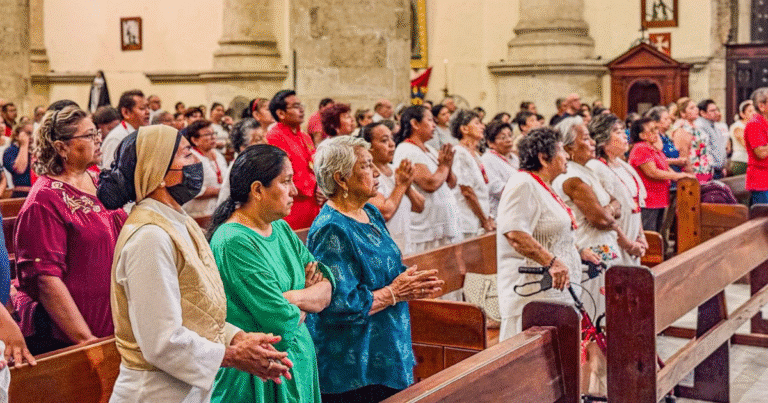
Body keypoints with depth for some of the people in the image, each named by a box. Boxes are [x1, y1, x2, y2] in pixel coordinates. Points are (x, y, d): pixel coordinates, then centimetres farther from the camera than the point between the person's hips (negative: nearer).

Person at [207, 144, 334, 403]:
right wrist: (302, 310, -4)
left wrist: (293, 297, -15)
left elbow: (327, 287, 3)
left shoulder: (281, 228, 8)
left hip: (299, 360, 8)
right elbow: (283, 324, -24)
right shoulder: (234, 243, -21)